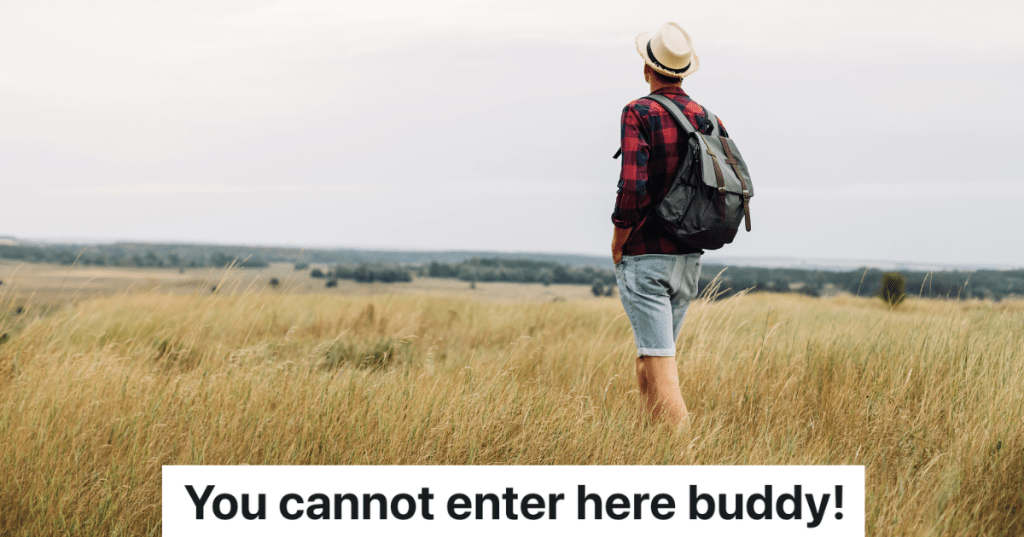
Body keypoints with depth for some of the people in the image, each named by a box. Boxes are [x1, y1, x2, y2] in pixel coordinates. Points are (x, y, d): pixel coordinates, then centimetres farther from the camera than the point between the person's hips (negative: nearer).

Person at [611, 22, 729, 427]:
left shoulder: (639, 113, -11)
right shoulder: (708, 119, 7)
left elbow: (633, 189, -20)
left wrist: (618, 244, -7)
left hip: (645, 257, -7)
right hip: (690, 257, 7)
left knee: (659, 369, -7)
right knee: (649, 361, 19)